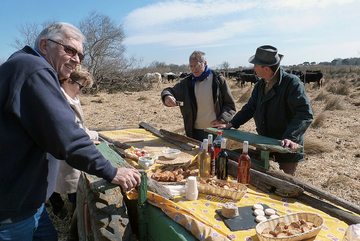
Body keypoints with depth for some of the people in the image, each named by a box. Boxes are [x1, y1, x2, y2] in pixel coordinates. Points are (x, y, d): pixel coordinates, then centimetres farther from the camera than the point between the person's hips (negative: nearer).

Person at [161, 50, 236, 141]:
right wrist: (167, 96, -18)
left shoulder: (218, 80, 0)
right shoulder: (186, 83, 7)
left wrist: (221, 120, -12)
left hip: (215, 131, -2)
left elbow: (230, 104, 3)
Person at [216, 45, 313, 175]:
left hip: (287, 149, -6)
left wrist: (291, 138, -37)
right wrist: (231, 124, 9)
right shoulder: (260, 85, 8)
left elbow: (305, 114, -24)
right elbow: (250, 107, 17)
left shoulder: (292, 83, -16)